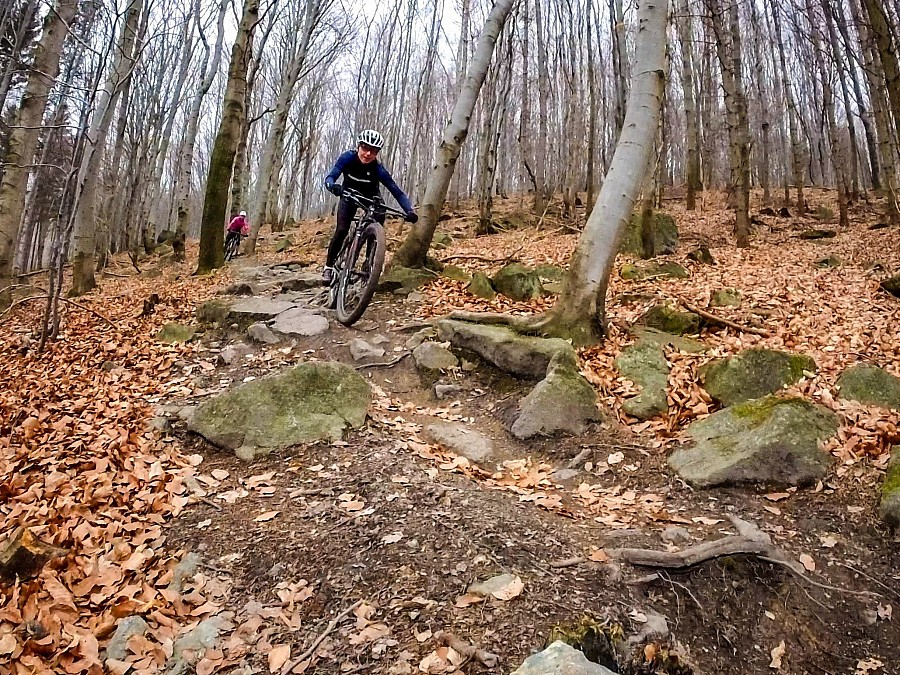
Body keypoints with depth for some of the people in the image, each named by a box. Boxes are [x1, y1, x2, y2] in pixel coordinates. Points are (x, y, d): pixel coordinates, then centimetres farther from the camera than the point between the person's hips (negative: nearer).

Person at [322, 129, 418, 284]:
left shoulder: (378, 169, -31)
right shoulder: (348, 158, -29)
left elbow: (397, 192, -32)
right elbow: (329, 178, -34)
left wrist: (410, 211, -48)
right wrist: (332, 186, -58)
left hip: (371, 197, 0)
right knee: (341, 230, -16)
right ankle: (329, 266, -1)